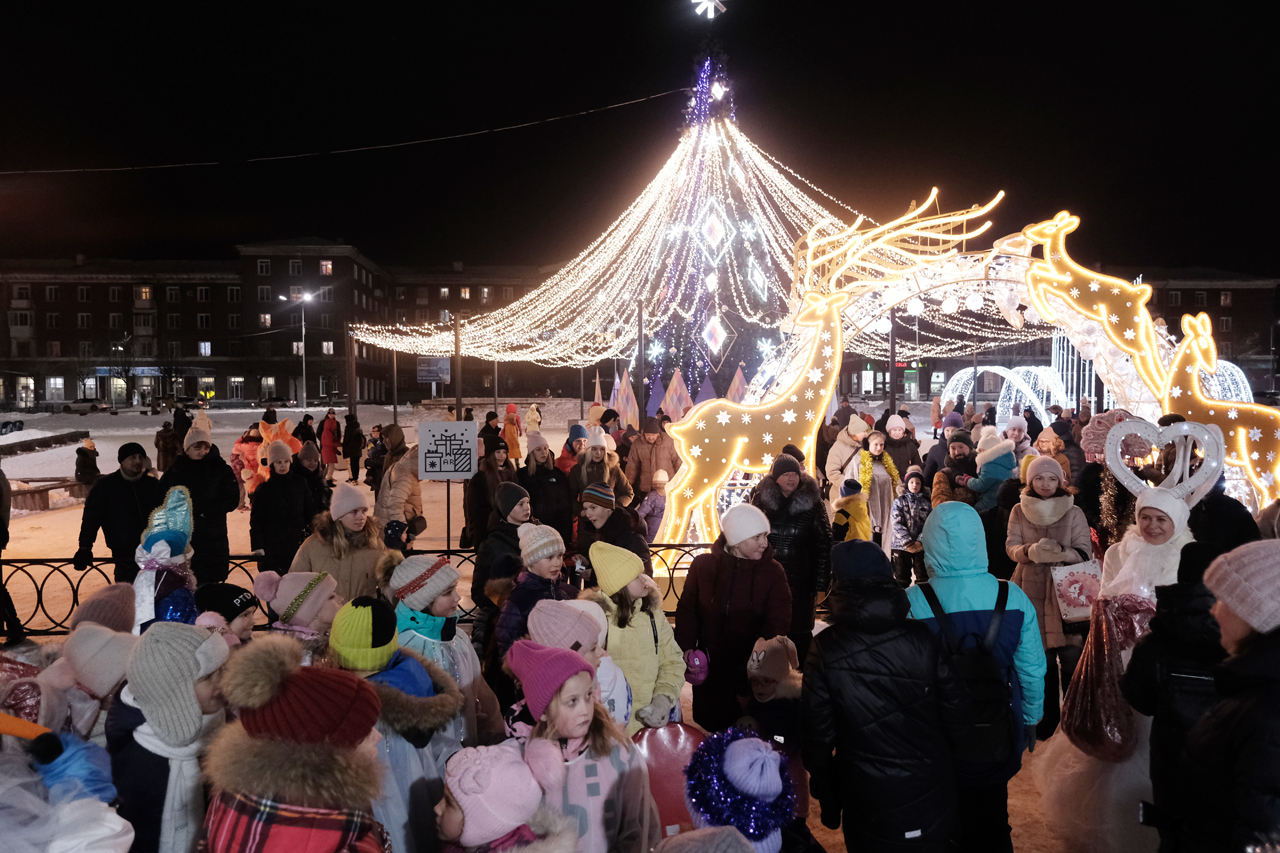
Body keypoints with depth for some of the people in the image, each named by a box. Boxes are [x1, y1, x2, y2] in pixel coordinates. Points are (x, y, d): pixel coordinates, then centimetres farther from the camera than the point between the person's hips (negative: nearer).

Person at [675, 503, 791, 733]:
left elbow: (779, 619, -8)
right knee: (708, 724, 12)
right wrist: (686, 648, -9)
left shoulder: (773, 572, -4)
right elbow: (687, 610, 2)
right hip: (709, 668, 1)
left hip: (751, 670, -1)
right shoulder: (703, 565, -2)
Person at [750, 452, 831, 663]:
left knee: (799, 633, 5)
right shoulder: (761, 500, 2)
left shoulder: (812, 503, -2)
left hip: (801, 581, -1)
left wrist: (821, 585, -7)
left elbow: (824, 546, -3)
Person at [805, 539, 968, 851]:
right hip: (930, 790, 2)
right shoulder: (923, 639, -13)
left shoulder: (826, 649, -17)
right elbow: (955, 712, -7)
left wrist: (825, 795, 4)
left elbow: (818, 731, -10)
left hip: (867, 799, -1)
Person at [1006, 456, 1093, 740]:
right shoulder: (1019, 512, 6)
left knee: (1072, 658, -6)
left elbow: (1085, 552, -5)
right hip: (1032, 591, 2)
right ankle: (1047, 720, 21)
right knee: (1041, 658, 8)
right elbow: (1011, 547, -2)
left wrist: (1062, 553, -25)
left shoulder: (1074, 512, 0)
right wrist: (1031, 551, -24)